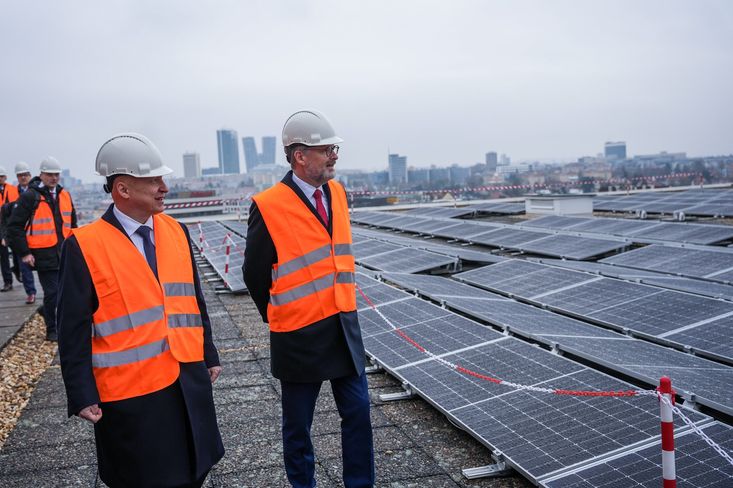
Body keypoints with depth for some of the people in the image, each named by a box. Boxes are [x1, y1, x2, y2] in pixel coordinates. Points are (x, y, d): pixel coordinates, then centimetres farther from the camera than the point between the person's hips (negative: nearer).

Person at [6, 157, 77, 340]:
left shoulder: (65, 195, 11)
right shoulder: (30, 197, -8)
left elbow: (72, 224, 22)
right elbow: (14, 226, -9)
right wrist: (24, 253, -11)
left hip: (65, 254, 6)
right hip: (44, 255, -6)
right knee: (52, 292, -3)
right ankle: (51, 330, 12)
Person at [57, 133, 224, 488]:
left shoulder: (176, 232, 5)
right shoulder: (84, 246, -10)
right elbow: (73, 329, -8)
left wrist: (208, 356, 14)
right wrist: (83, 397, -9)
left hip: (190, 382, 5)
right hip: (130, 394, -5)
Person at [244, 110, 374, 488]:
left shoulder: (337, 192, 3)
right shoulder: (268, 206, -17)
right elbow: (254, 274, -5)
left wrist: (343, 306, 14)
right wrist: (277, 317, 6)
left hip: (345, 326, 5)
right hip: (300, 335, -5)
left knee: (358, 412, 11)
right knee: (297, 424, 13)